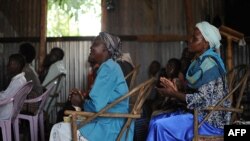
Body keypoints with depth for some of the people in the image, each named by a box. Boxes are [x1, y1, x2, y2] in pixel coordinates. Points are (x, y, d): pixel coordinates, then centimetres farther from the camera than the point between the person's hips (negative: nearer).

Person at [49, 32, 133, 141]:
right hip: (111, 127, 10)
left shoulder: (108, 67, -16)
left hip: (109, 131, -10)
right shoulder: (111, 67, 16)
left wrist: (81, 102, -3)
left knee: (58, 131, -4)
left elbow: (96, 106, -23)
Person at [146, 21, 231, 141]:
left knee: (161, 127, -19)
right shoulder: (199, 61, 12)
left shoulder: (209, 62, -16)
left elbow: (203, 99, -22)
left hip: (211, 121, -9)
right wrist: (175, 90, 0)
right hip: (200, 114, 9)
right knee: (155, 122, 1)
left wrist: (174, 94, -17)